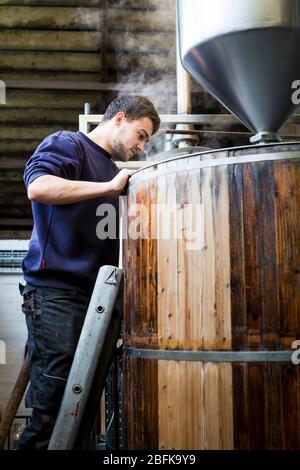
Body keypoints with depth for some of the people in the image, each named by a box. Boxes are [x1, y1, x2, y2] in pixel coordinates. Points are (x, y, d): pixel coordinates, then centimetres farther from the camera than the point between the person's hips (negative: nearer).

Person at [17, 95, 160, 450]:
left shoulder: (112, 169, 23)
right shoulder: (67, 144, 0)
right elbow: (38, 187, -21)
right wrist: (110, 187, -17)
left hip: (95, 296, 9)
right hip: (56, 291, -8)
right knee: (51, 408, -8)